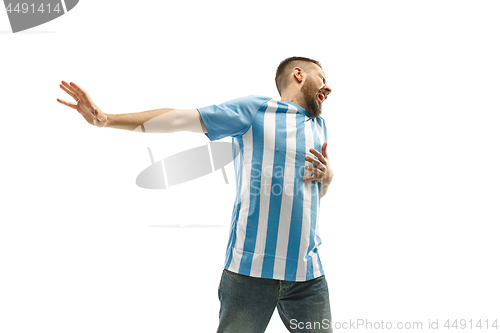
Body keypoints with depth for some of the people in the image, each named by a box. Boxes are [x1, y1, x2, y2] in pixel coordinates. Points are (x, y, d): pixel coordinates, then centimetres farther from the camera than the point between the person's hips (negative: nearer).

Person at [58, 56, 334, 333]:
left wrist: (327, 175, 3)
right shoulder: (254, 110, 0)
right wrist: (106, 120, -8)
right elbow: (179, 118, -2)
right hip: (250, 271, -5)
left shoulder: (318, 125, 18)